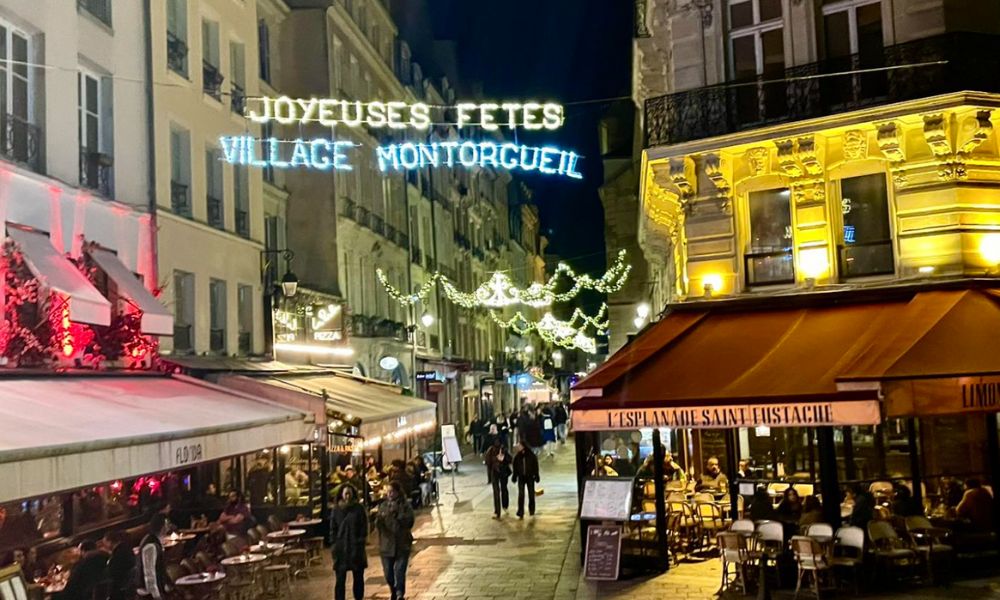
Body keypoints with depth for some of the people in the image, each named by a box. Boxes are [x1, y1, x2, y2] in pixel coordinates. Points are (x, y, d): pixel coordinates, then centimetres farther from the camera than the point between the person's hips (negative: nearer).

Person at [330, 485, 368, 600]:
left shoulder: (359, 509, 1)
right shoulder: (337, 510, 4)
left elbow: (364, 528, 1)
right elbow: (332, 529, 7)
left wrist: (360, 542, -6)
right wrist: (336, 543, -2)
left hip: (356, 549, 0)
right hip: (341, 550, 0)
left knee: (358, 578, 8)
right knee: (340, 579, -2)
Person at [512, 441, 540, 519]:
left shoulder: (532, 456, -6)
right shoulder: (517, 456, -1)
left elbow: (535, 466, -2)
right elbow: (515, 467, 4)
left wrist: (536, 476, -4)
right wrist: (515, 476, 3)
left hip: (530, 477, -1)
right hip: (521, 477, 1)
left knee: (531, 494, 9)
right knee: (521, 495, -5)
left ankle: (531, 511, 26)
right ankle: (520, 513, -4)